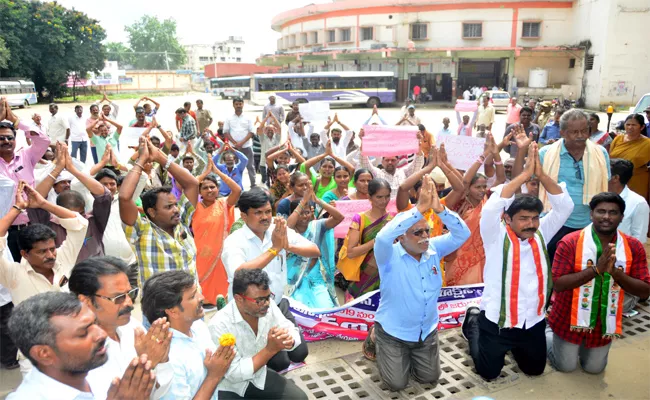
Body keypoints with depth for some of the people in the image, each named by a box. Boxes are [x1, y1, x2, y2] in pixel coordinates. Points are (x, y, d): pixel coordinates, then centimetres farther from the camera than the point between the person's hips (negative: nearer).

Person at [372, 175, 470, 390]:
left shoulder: (433, 249, -9)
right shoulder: (389, 255, -23)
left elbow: (462, 234, -19)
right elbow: (382, 237, -45)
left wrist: (439, 208, -37)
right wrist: (419, 209, -48)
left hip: (427, 331, 5)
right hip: (393, 332, -4)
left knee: (429, 378, 14)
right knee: (397, 383, 3)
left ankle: (411, 355, 43)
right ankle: (378, 341, 29)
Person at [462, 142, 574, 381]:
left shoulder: (540, 235, -2)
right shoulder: (497, 237, -15)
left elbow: (565, 206, -9)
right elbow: (492, 206, -32)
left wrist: (541, 174, -22)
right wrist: (524, 174, -30)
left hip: (534, 321, 4)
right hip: (497, 320, -4)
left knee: (535, 370, 20)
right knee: (488, 373, 12)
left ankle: (515, 345, 47)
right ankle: (473, 324, 35)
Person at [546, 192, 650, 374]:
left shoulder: (634, 247, -9)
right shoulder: (570, 242, -20)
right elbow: (558, 284, -23)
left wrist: (614, 271, -28)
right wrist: (596, 269, -31)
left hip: (603, 323, 3)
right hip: (569, 320, -3)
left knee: (594, 369, 19)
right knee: (566, 366, 13)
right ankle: (547, 333, 39)